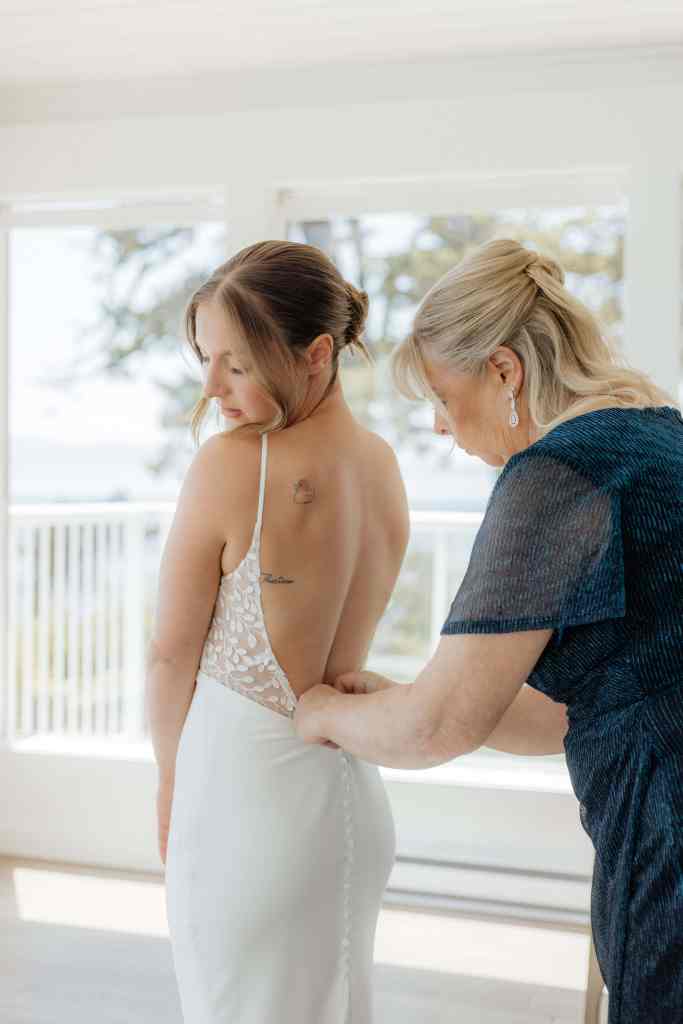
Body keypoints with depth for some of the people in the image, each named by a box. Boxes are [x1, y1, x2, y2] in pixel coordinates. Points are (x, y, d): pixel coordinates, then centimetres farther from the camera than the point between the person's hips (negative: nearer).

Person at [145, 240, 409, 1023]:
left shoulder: (229, 465, -18)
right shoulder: (382, 465, 0)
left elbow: (171, 654, -8)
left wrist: (170, 779, 6)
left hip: (244, 789, -6)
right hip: (352, 796, 6)